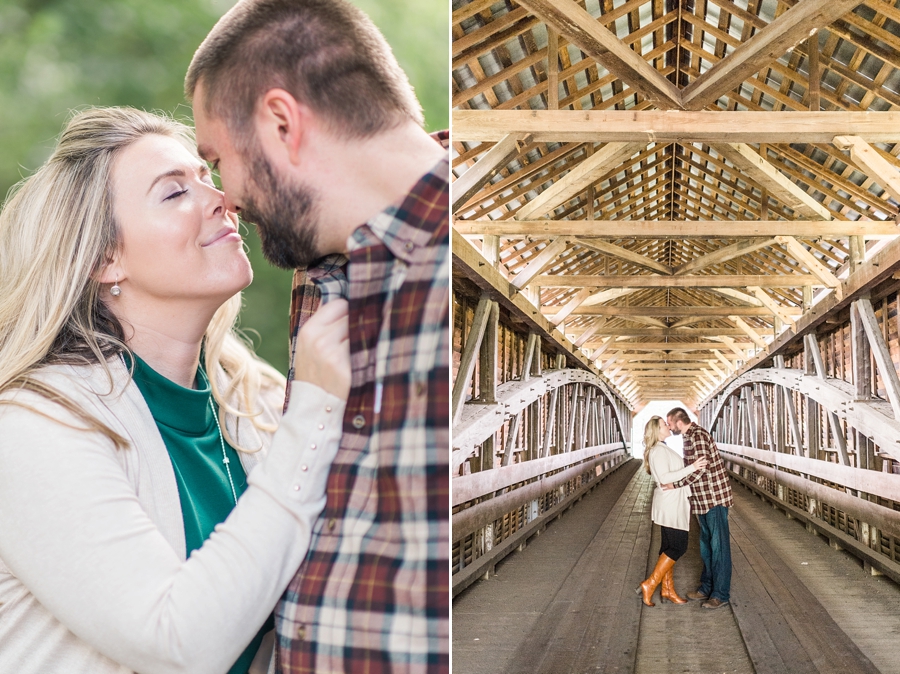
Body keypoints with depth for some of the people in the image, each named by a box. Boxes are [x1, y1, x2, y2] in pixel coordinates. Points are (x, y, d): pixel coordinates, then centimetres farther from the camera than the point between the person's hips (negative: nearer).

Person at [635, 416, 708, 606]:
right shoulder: (658, 451, -16)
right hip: (670, 505, -10)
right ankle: (649, 585, -8)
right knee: (678, 546, -9)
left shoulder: (664, 450, 16)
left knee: (669, 547, 12)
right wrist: (692, 468, -27)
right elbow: (664, 477, -26)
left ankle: (667, 589, 17)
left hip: (674, 505, 10)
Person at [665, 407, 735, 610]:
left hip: (715, 498, -10)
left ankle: (721, 594, 0)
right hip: (703, 501, 10)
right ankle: (707, 587, 27)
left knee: (719, 546, -4)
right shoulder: (689, 437, 13)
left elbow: (700, 468, -25)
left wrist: (675, 484, -23)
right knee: (706, 545, 17)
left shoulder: (698, 436, -17)